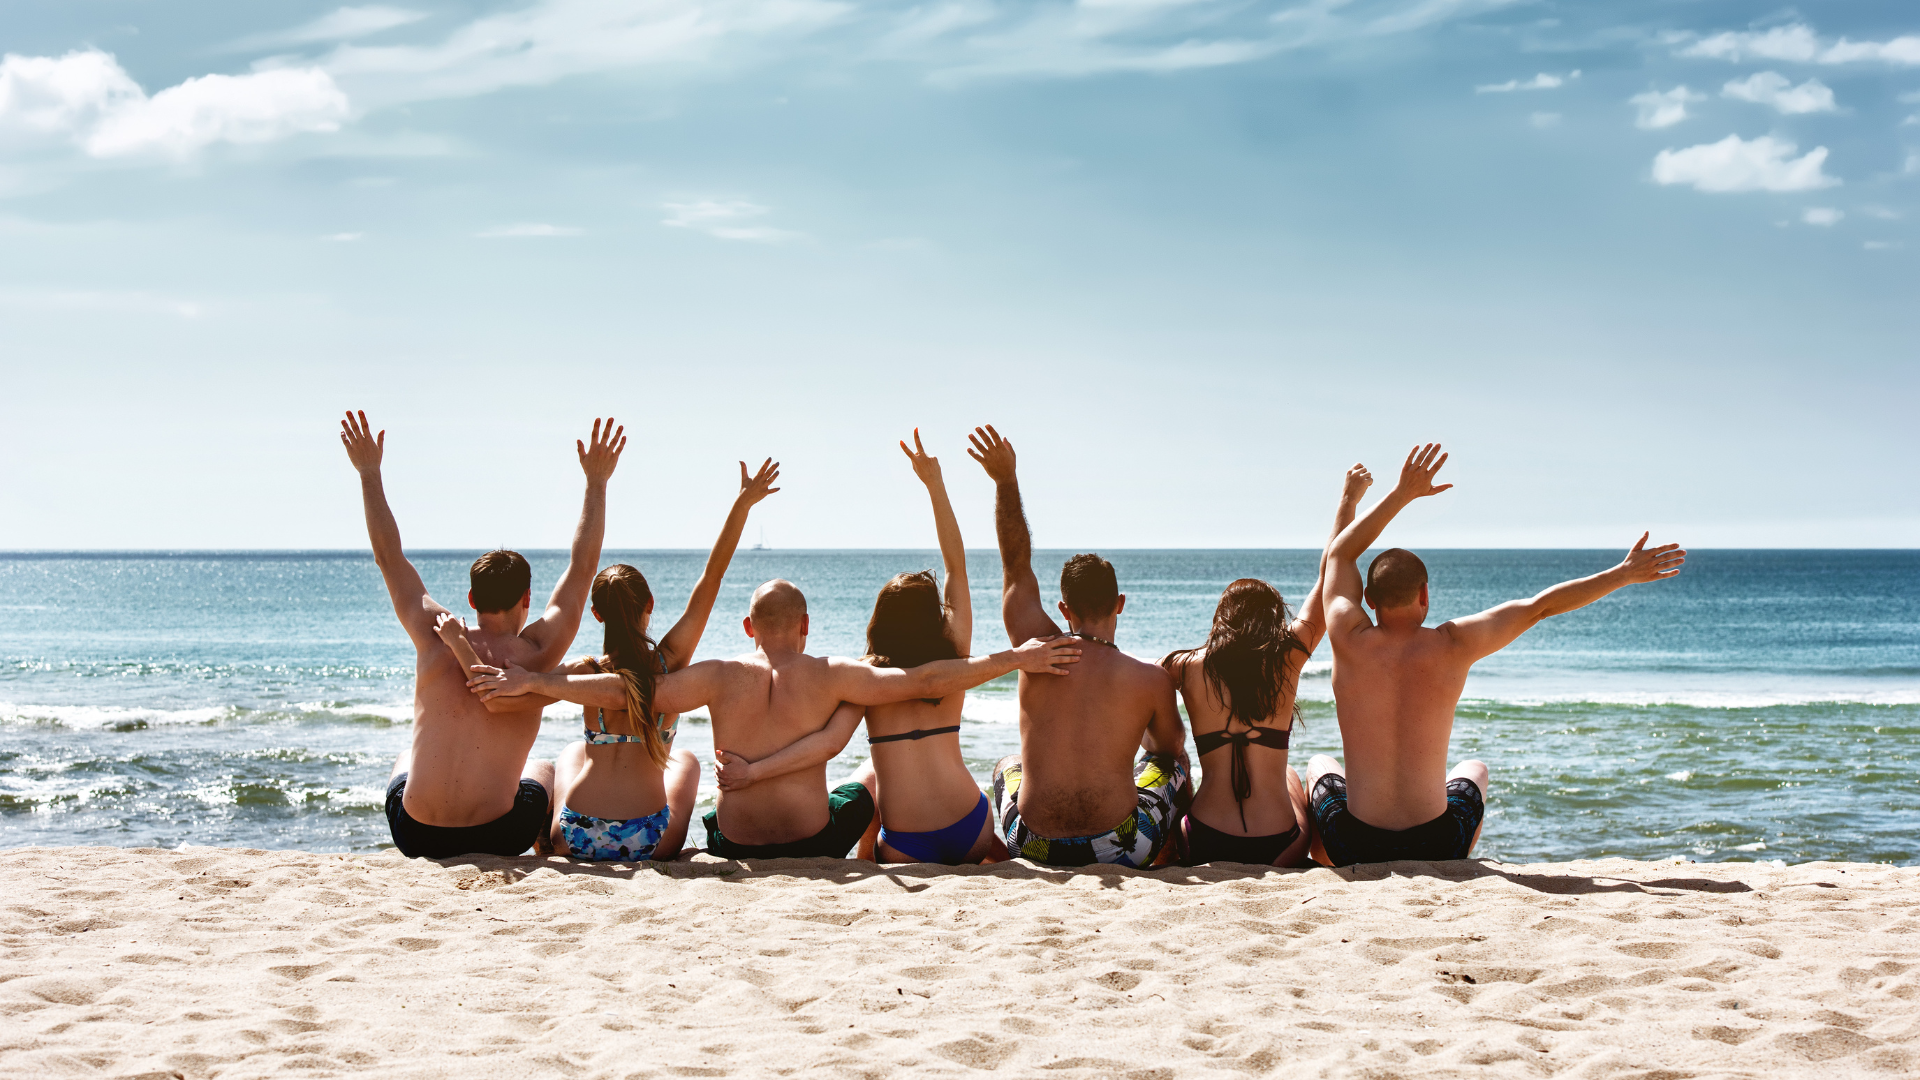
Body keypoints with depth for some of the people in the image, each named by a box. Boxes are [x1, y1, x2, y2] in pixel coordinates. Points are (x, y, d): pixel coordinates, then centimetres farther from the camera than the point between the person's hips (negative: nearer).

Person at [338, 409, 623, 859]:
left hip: (414, 836, 2)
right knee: (543, 771, 32)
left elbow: (389, 557, 5)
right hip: (498, 839, -2)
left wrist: (370, 473, 13)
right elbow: (583, 565, 0)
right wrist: (596, 483, 8)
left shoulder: (436, 641, -6)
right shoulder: (536, 654, -10)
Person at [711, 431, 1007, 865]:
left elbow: (830, 741, -21)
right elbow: (957, 567, 5)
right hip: (972, 836, 1)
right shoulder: (954, 656, -1)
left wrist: (753, 770, -20)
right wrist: (935, 484, 7)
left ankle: (867, 861, 26)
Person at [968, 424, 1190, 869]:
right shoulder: (1151, 680, -12)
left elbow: (1016, 565, 5)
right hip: (1120, 850, -1)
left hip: (1035, 849, 1)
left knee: (1007, 766, 37)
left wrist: (1006, 480, 6)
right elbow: (1172, 747, 9)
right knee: (1170, 765, 32)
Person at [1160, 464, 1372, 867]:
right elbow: (1329, 575, 10)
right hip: (1278, 851, 1)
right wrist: (1349, 500, 19)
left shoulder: (1189, 668, -3)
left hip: (1205, 849, -1)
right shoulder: (1287, 658, -2)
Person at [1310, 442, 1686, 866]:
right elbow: (1542, 605, 0)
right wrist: (1624, 573, 11)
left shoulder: (1350, 641, -10)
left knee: (1320, 766, 36)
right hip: (1436, 849, 1)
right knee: (1473, 770, 37)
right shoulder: (1452, 647, -11)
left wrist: (1400, 494, 14)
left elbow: (1339, 555, 9)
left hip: (1354, 848, -1)